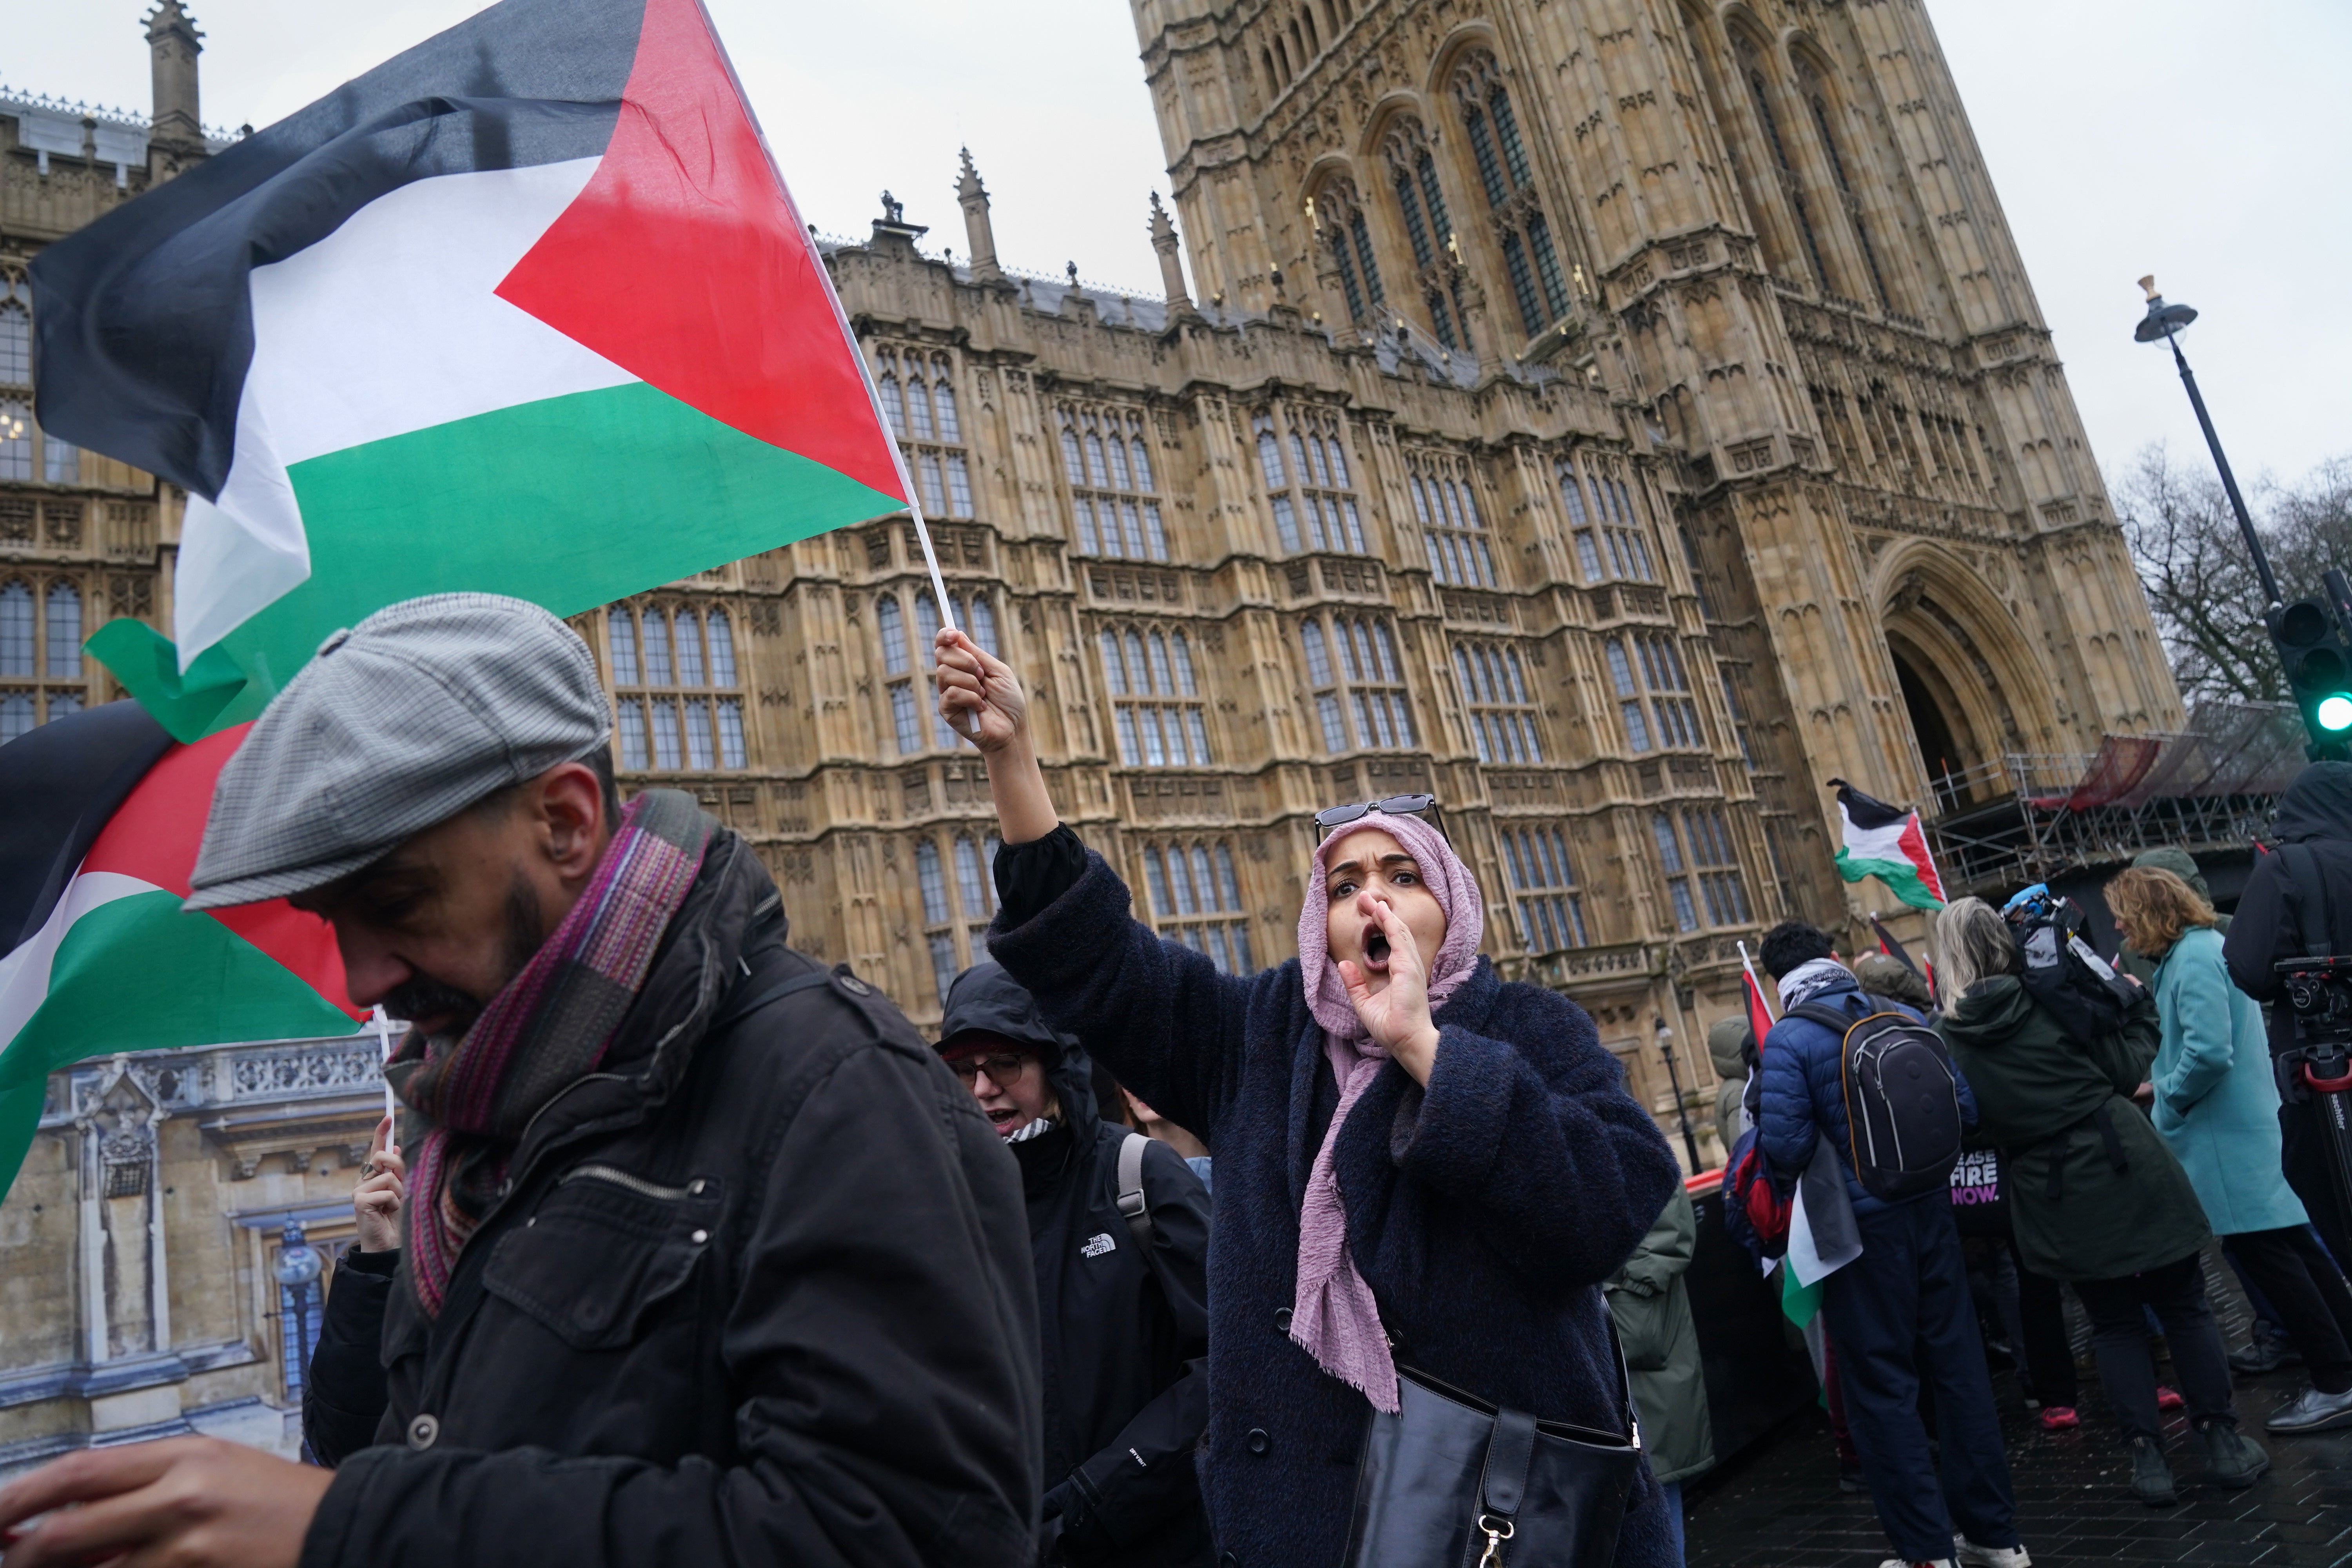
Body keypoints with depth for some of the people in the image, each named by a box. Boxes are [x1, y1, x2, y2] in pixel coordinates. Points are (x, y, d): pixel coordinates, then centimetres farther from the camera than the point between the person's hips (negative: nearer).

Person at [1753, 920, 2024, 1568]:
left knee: (1882, 1385, 6)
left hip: (1862, 1227, -5)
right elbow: (1964, 1108, 4)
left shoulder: (1789, 1040, -15)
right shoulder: (1904, 1016, 2)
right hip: (1930, 1210, 6)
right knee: (1957, 1366, 16)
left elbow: (1786, 1148, -20)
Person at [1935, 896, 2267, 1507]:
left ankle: (2148, 1455, 16)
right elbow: (2126, 1071, -2)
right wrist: (2138, 1005, 11)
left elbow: (1972, 1120, 5)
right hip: (2126, 1168, -1)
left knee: (2115, 1324, 16)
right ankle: (2223, 1440, 22)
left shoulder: (1951, 1038, -4)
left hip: (2054, 1195, 1)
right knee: (2183, 1305, 15)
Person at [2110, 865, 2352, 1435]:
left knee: (2264, 1250, -3)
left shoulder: (2192, 959, -20)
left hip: (2228, 1131, -10)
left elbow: (2210, 1051, -27)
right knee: (2289, 1242, 15)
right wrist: (2163, 1083, 14)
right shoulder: (2201, 947, 12)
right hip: (2244, 1121, 10)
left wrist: (2167, 1098, -12)